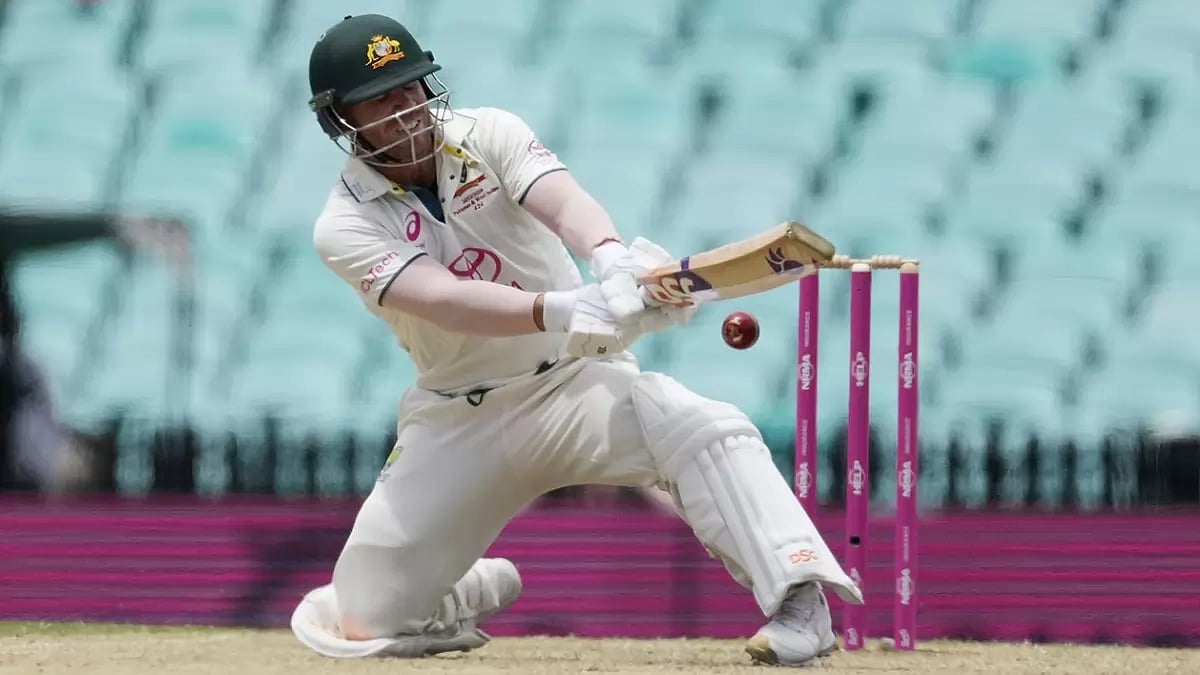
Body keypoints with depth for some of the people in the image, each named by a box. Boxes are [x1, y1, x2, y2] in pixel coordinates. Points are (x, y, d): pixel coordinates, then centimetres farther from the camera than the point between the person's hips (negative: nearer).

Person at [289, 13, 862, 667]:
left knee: (708, 431, -31)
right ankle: (478, 589, 28)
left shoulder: (488, 135, -6)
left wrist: (611, 261, -51)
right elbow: (443, 302, -30)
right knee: (365, 621, -4)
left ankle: (799, 600, -34)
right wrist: (558, 311, -48)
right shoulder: (346, 225, -11)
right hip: (457, 419, 1)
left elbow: (563, 203, -27)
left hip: (574, 380, -1)